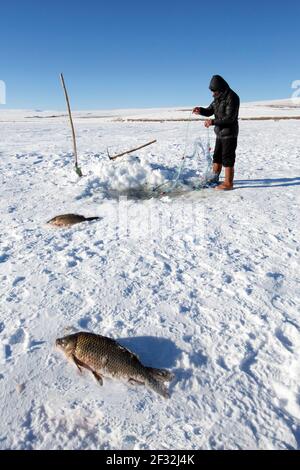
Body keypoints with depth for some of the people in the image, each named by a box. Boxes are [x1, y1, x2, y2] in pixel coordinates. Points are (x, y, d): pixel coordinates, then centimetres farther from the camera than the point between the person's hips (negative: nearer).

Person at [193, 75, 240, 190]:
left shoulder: (232, 97, -16)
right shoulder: (218, 97, 10)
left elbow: (229, 118, -22)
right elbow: (209, 111, 11)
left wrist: (213, 122, -25)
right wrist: (200, 110, -9)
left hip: (229, 133, -9)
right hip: (220, 133, 9)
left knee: (227, 158, -6)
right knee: (217, 156, 17)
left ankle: (228, 183, 0)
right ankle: (214, 179, 30)